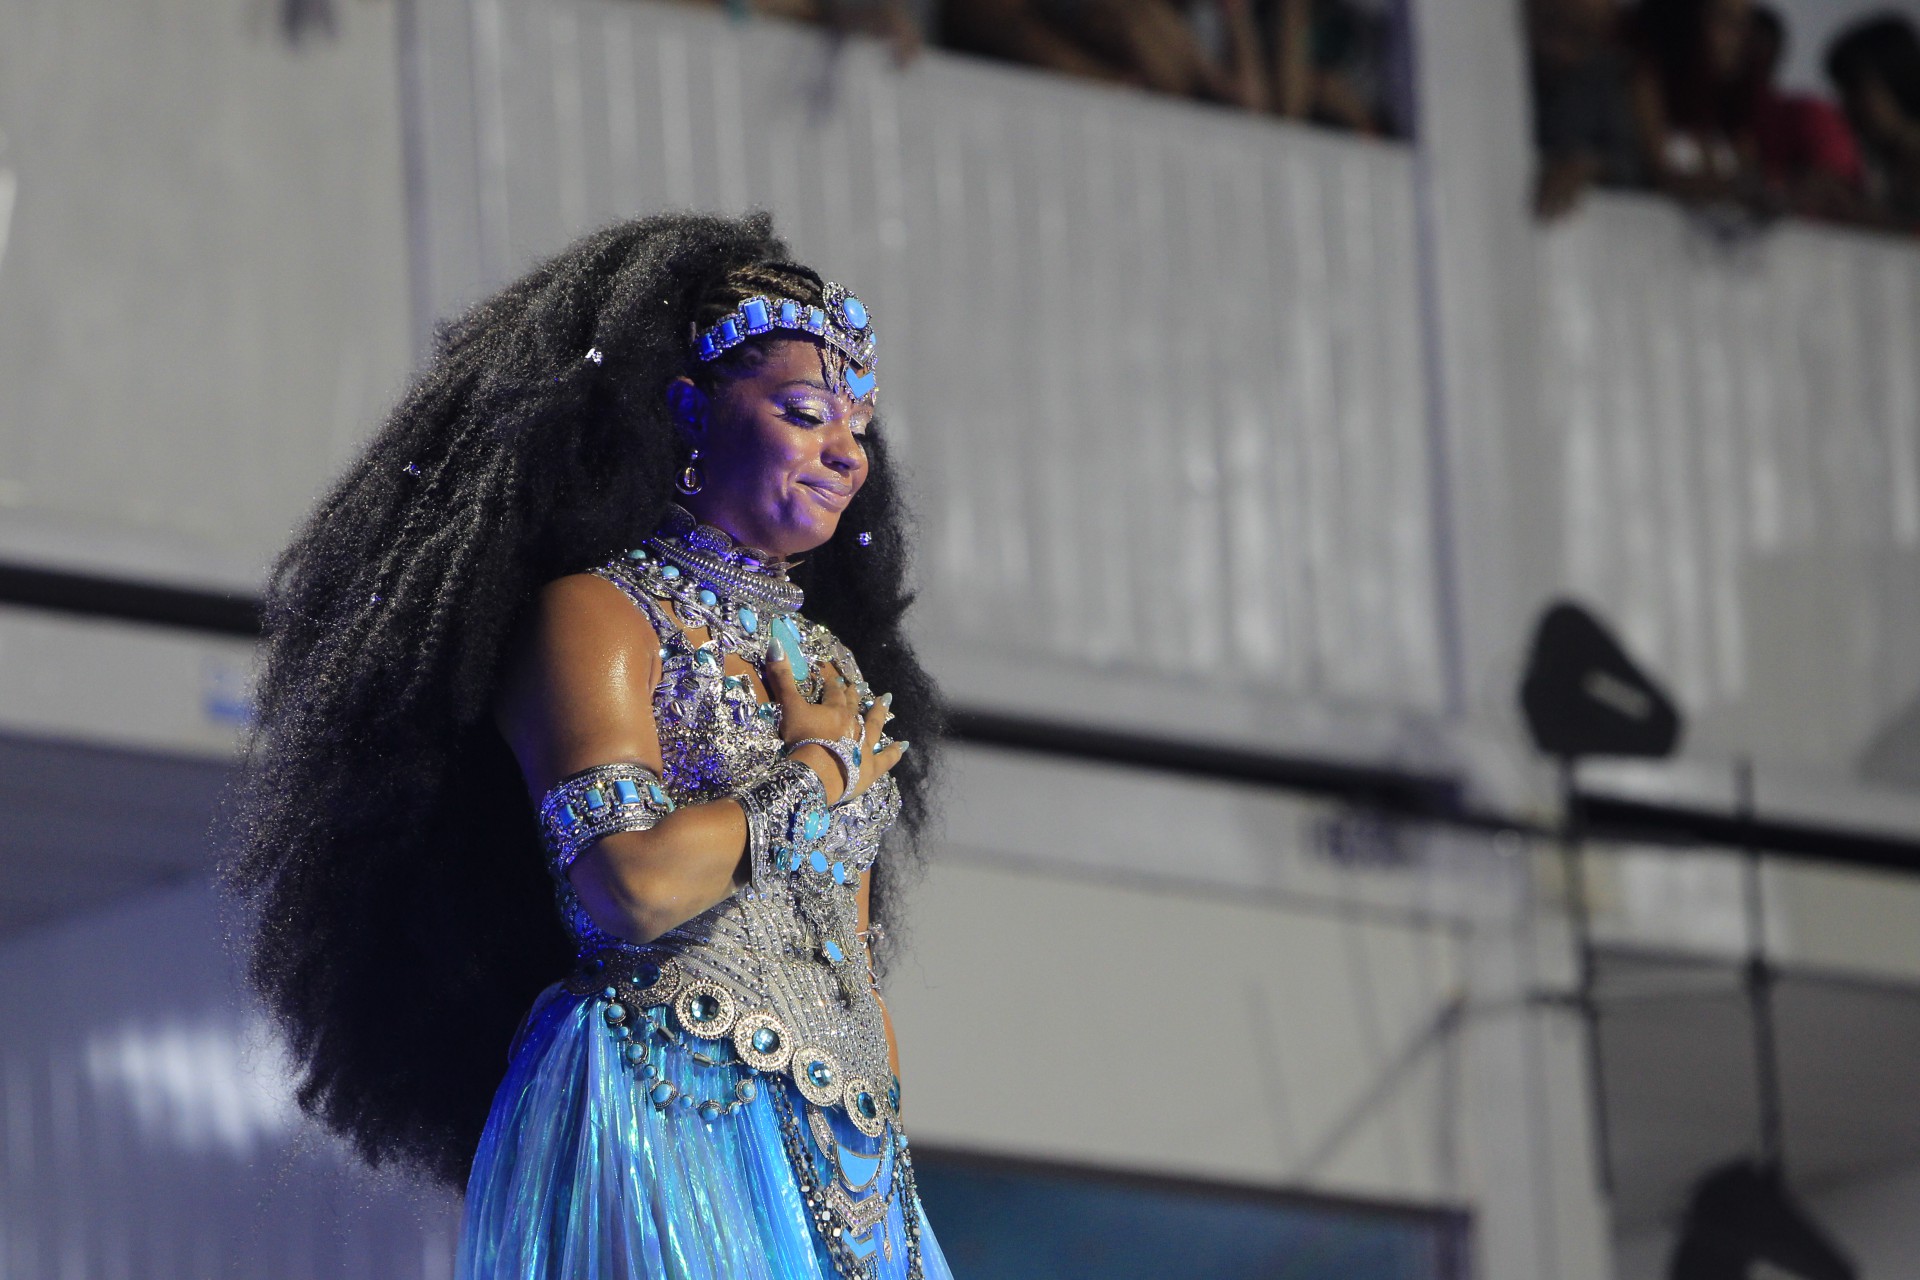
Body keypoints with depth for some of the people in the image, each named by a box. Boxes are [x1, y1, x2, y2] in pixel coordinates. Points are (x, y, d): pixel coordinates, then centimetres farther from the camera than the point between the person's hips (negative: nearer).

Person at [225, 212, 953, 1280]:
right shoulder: (594, 618, -3)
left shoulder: (829, 664, 20)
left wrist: (887, 1175, 13)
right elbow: (638, 886, -18)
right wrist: (818, 772, -5)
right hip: (663, 1121, -7)